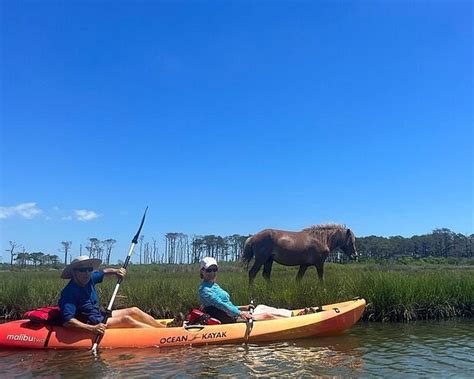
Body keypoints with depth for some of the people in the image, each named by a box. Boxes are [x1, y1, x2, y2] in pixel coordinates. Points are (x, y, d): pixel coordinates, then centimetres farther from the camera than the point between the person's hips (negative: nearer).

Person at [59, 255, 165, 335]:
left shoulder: (89, 278, -1)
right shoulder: (69, 292, -25)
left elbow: (104, 272, 19)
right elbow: (67, 321, -34)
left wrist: (115, 271, -3)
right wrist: (92, 328, -40)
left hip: (99, 315, 9)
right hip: (89, 323, -9)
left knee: (134, 311, 2)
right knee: (126, 319, -19)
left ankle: (164, 328, 8)